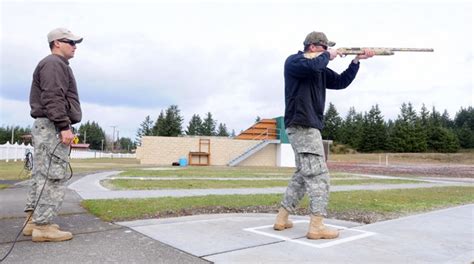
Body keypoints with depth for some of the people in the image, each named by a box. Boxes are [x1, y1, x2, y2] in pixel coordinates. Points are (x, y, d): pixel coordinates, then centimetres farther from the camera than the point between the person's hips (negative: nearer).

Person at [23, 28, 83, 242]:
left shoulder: (58, 65, 25)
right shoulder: (54, 63, -8)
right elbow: (53, 98, -20)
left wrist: (63, 126, 21)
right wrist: (64, 127, -24)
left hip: (46, 127, 11)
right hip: (52, 127, -11)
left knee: (42, 175, 10)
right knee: (53, 177, -11)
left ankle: (33, 221, 16)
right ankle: (42, 226, -8)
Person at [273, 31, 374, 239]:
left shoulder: (320, 69, 21)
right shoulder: (293, 61, -4)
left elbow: (341, 82, 19)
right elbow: (312, 65, -25)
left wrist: (356, 60, 10)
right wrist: (328, 55, -6)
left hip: (307, 126, 10)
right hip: (302, 125, -10)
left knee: (303, 175, 12)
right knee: (319, 176, -11)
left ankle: (282, 218, 17)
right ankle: (316, 227, -9)